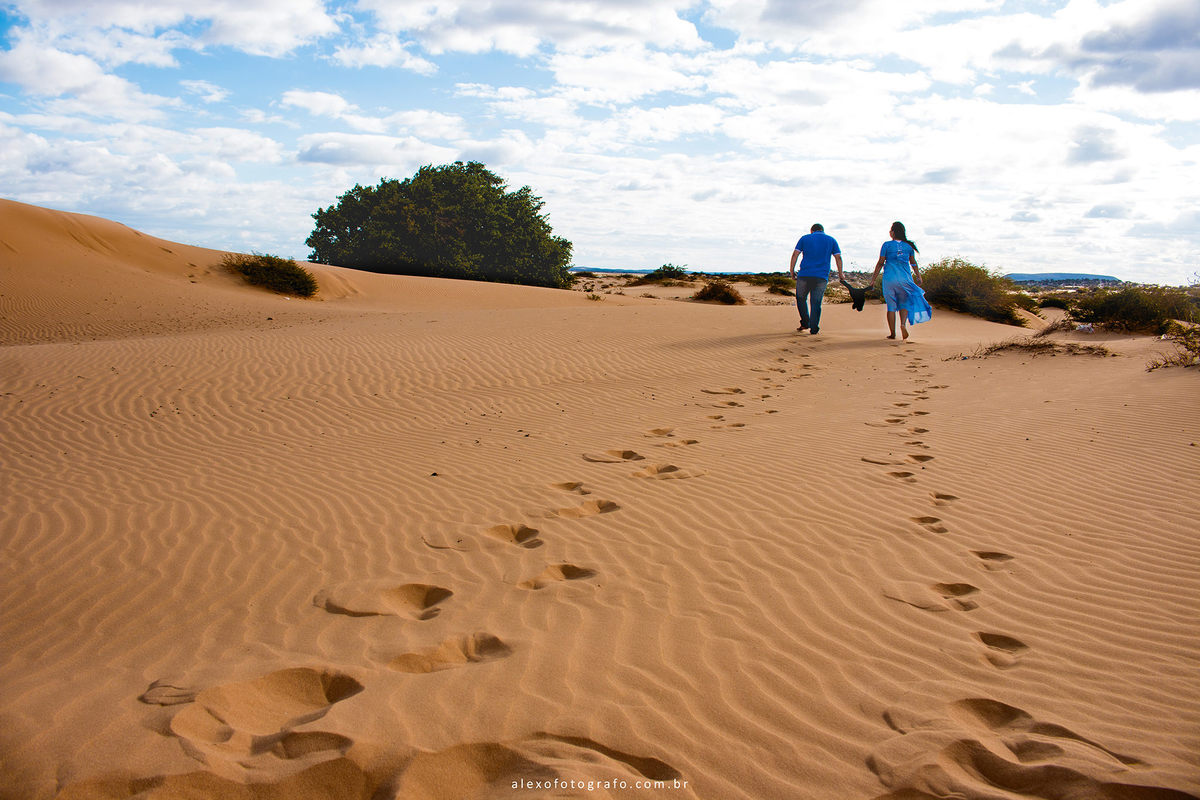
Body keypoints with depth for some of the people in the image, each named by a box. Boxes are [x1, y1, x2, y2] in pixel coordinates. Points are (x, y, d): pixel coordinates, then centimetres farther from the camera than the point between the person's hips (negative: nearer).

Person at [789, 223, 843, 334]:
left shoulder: (805, 238, 12)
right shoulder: (831, 240, 14)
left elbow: (795, 254, 3)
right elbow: (838, 257, 8)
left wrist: (791, 270, 9)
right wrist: (840, 274, 15)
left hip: (805, 275, -1)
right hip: (822, 277, 1)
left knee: (801, 298, 16)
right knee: (816, 303, 4)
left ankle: (805, 323, 8)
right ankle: (813, 328, 0)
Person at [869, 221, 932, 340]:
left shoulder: (887, 245, -4)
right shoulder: (909, 246, 5)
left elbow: (880, 263, -3)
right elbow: (913, 263, 14)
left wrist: (873, 279, 3)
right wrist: (918, 276, 25)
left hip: (890, 279, -2)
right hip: (905, 279, 2)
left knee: (891, 306, 6)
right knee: (904, 303, 16)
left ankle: (892, 333, 6)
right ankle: (903, 323, -11)